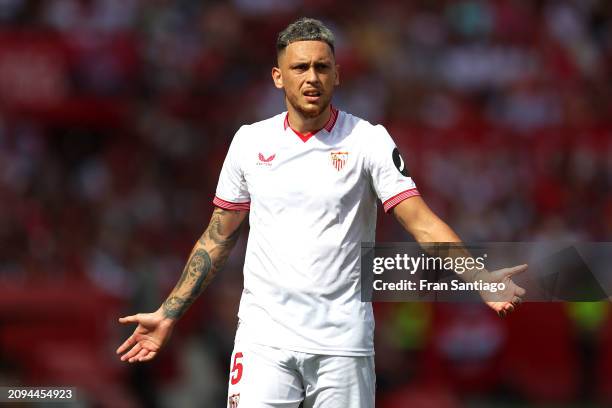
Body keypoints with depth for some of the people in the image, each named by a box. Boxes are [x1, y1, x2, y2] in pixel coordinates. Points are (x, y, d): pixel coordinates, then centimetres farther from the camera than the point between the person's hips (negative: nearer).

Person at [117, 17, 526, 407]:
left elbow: (422, 221, -8)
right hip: (264, 337, 1)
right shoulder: (250, 141, 7)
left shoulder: (369, 141, -1)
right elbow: (219, 237, 17)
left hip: (342, 341, -1)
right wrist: (168, 314, 15)